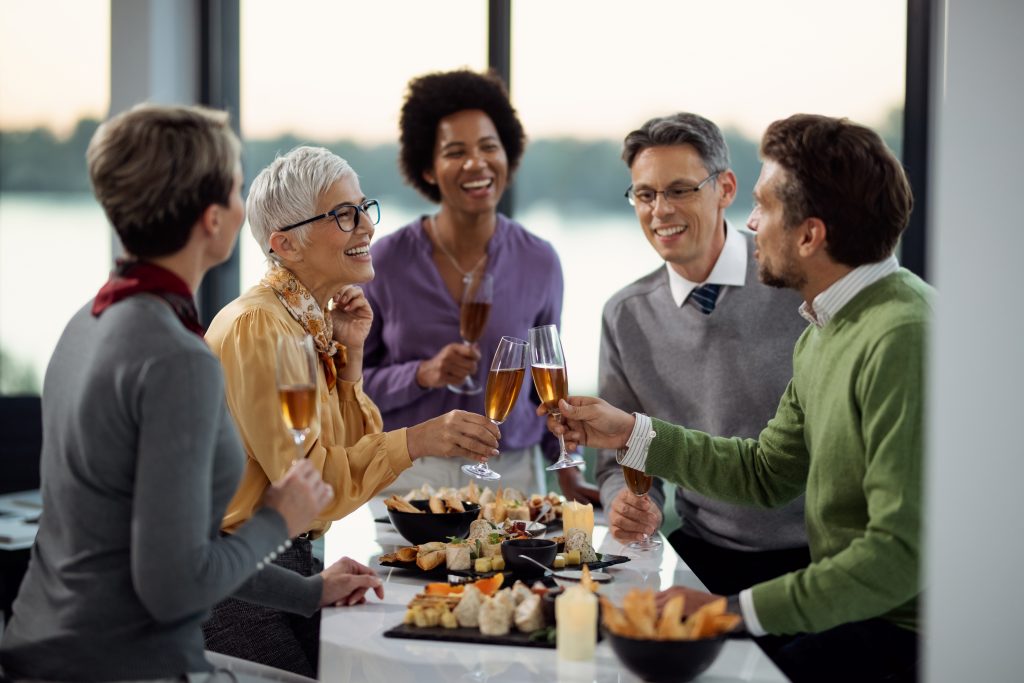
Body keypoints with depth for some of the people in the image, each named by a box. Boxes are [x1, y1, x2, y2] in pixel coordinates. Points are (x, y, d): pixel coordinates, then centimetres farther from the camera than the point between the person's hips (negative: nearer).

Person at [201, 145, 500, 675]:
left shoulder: (311, 319, 8)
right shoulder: (257, 326, -19)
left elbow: (349, 455, 8)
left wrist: (348, 356, -3)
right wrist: (415, 442, -30)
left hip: (295, 560, 8)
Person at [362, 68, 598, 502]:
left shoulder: (539, 263, 0)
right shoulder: (387, 262, -6)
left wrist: (568, 471, 3)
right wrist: (422, 375, -18)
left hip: (511, 474, 2)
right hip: (408, 473, -1)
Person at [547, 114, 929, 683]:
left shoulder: (901, 340, -23)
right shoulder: (826, 329, 11)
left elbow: (900, 552, -27)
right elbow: (766, 473, 18)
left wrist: (734, 610, -25)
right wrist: (631, 434, 17)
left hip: (901, 637, -9)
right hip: (847, 609, 9)